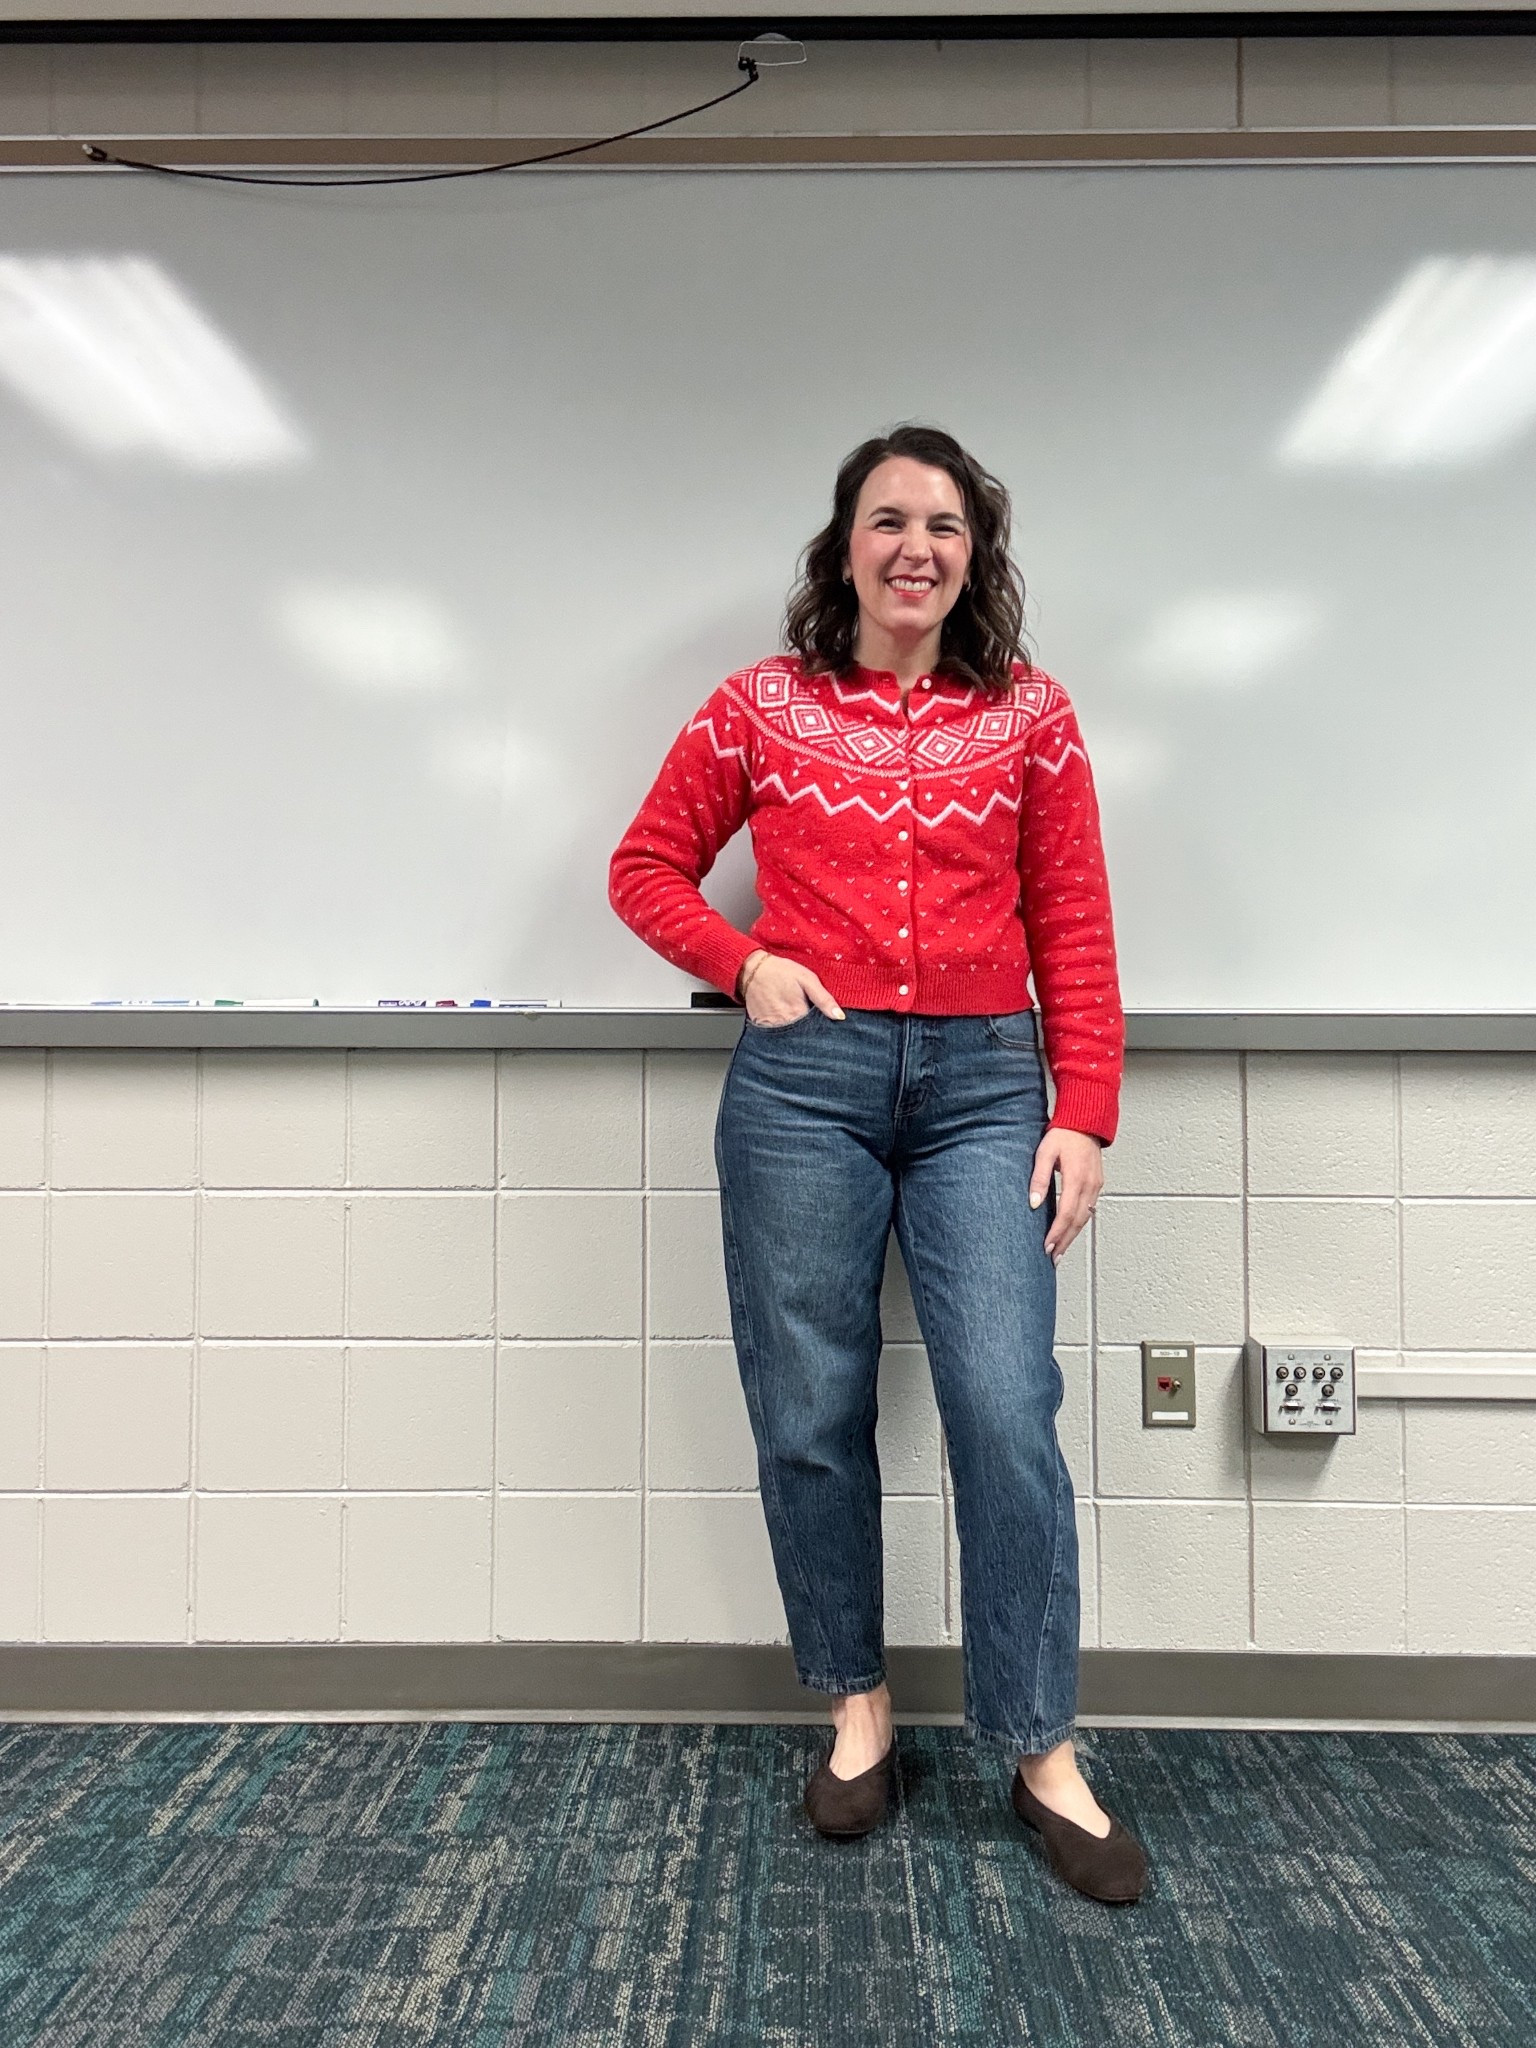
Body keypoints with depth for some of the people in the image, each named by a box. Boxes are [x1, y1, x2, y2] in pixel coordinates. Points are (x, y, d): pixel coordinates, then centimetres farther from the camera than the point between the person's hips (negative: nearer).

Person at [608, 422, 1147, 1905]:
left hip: (983, 1084, 0)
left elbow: (1073, 930, 6)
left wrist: (1084, 1117, -1)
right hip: (803, 1078, 0)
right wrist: (743, 963, -6)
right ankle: (856, 1708, 28)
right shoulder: (763, 706, 7)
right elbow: (646, 866, 12)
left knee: (1007, 1413, -5)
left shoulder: (1031, 714, 8)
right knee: (810, 1418, 6)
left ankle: (1041, 1755, 14)